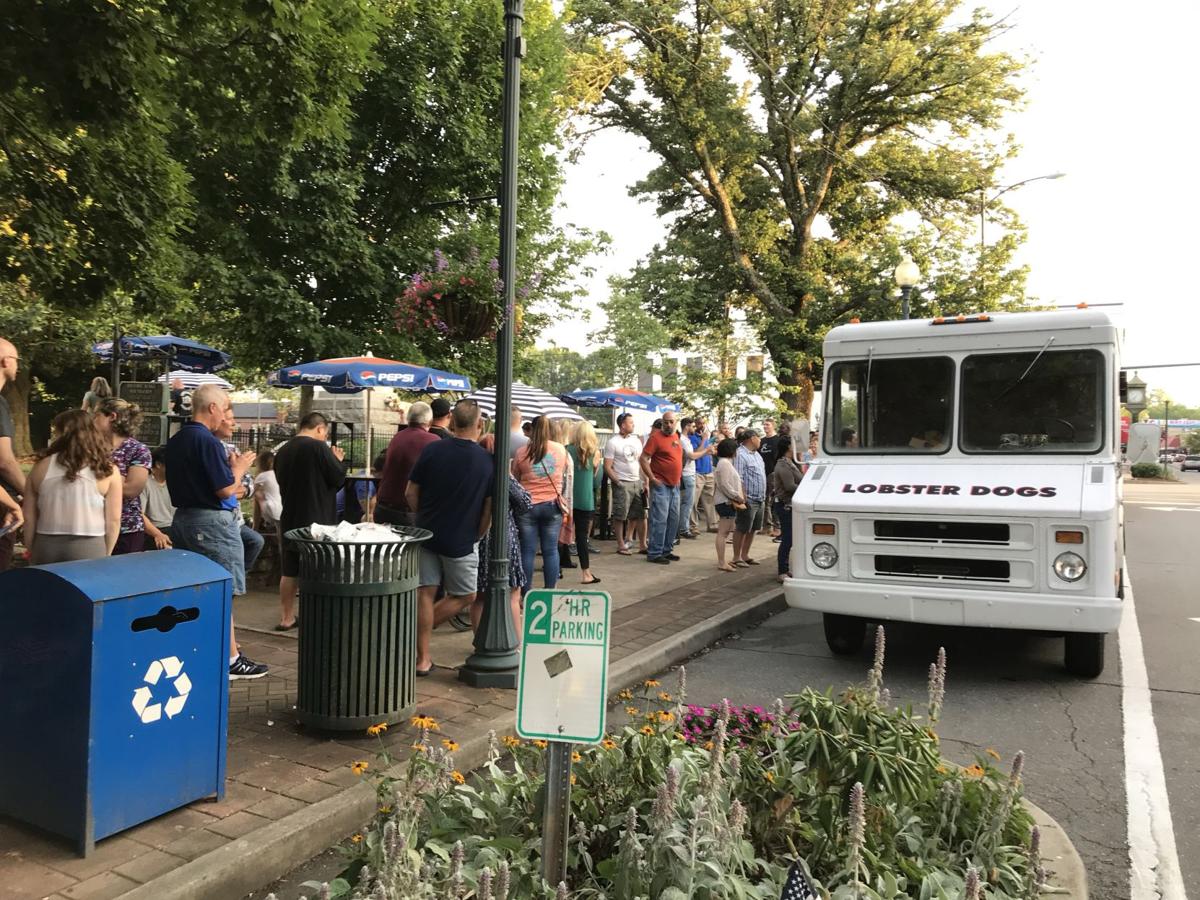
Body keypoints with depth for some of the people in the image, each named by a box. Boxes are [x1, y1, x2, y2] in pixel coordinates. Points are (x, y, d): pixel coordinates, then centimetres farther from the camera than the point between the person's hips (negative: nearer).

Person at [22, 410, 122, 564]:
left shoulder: (42, 467, 2)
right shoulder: (107, 470, -5)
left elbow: (29, 517, 5)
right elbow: (113, 520, -4)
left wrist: (32, 553, 17)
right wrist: (105, 556, 9)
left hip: (46, 547, 3)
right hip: (89, 548, -2)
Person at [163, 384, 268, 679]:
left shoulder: (174, 441, 11)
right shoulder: (208, 441, -18)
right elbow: (225, 490, -19)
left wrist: (228, 466, 15)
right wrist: (239, 467, -2)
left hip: (183, 517, 9)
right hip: (212, 521, -9)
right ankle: (231, 659, 3)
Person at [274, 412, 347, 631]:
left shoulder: (282, 451, 7)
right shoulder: (319, 447, -14)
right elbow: (338, 479, -13)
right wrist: (338, 460, 6)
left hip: (290, 519, 6)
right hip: (317, 520, -6)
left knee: (289, 572, 13)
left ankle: (287, 618, 20)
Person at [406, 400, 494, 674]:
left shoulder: (431, 450, -5)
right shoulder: (487, 461, -9)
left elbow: (410, 493, 0)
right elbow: (490, 508, -3)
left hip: (426, 535, 3)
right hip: (461, 541, -2)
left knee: (425, 594, 8)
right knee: (465, 596, 16)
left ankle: (422, 658, 12)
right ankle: (420, 633, 10)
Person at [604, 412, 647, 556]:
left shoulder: (636, 440, 11)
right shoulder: (613, 442, -7)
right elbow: (607, 467, -10)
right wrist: (618, 482, -15)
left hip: (637, 482, 6)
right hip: (622, 483, -6)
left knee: (637, 515, 9)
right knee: (620, 516, 0)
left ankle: (628, 538, 25)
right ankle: (621, 545, 10)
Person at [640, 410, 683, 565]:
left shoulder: (676, 436, 12)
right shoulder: (656, 437, -11)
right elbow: (643, 459, -15)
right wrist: (652, 478, -17)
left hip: (674, 485, 8)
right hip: (661, 485, -8)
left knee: (673, 520, 13)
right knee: (660, 520, -8)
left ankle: (666, 550, 23)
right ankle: (654, 553, -2)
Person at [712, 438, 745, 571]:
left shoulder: (726, 462, 18)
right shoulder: (725, 463, -14)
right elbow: (725, 485, -20)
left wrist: (738, 498, 10)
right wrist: (738, 497, -14)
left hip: (728, 502, 10)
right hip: (726, 502, -10)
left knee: (724, 532, 12)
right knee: (723, 533, -8)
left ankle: (722, 561, 16)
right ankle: (721, 563, -7)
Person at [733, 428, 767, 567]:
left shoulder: (756, 454, 16)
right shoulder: (740, 455, -15)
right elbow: (738, 479, -20)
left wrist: (763, 495, 19)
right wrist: (743, 497, -23)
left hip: (759, 499, 9)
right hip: (749, 499, -9)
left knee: (753, 529, 13)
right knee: (742, 529, -2)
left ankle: (745, 555, 23)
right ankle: (736, 557, 5)